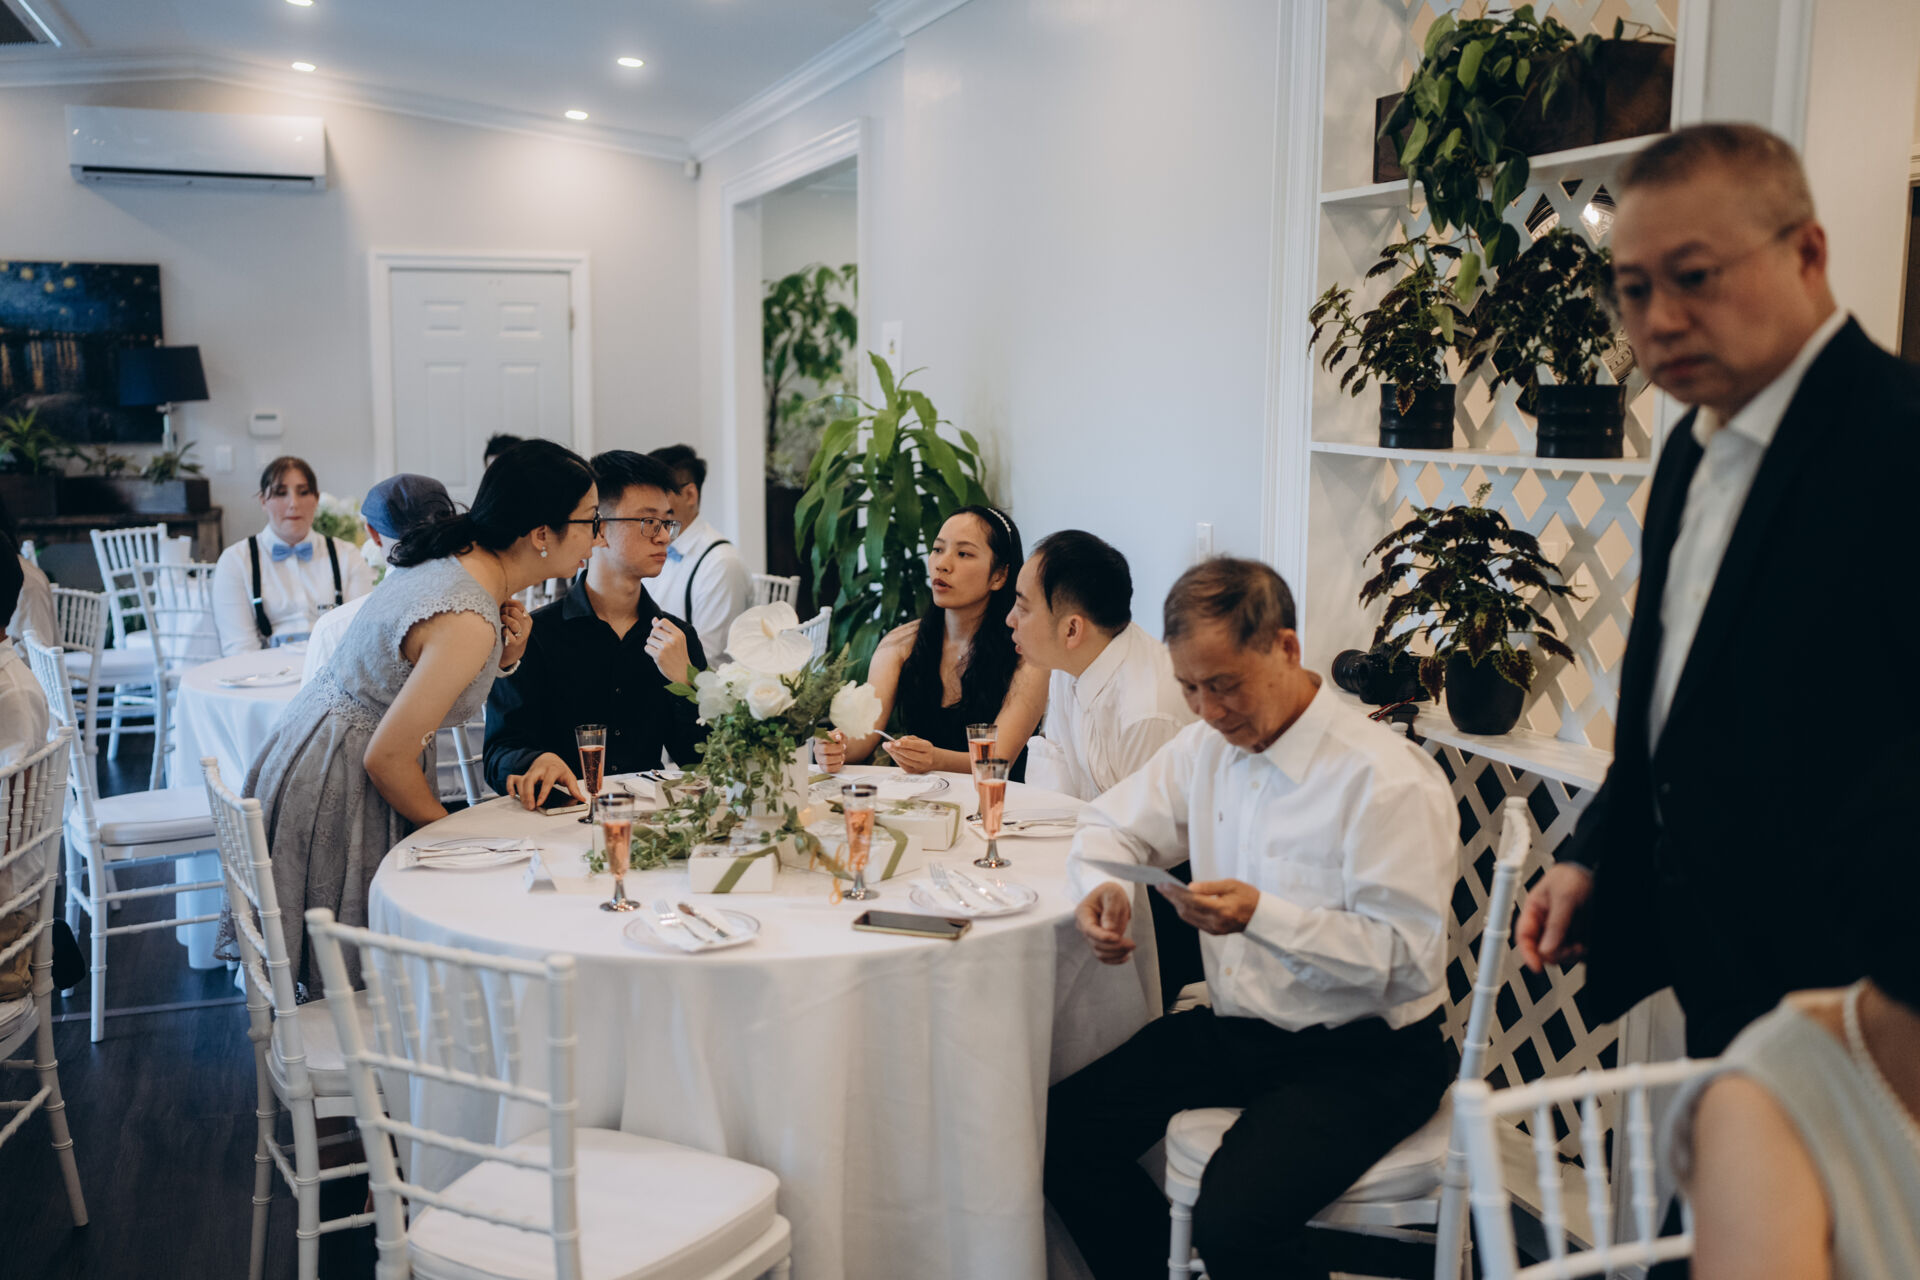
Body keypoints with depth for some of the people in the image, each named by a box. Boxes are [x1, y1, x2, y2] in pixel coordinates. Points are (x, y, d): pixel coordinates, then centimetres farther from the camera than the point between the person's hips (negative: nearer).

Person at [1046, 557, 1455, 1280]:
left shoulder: (1389, 780, -19)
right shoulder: (1206, 746, 4)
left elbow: (1409, 959, -21)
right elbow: (1108, 826, 17)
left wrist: (1263, 915, -29)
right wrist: (1105, 887, -6)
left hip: (1362, 1055, -7)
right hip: (1236, 1030, 7)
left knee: (1235, 1220, -29)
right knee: (1062, 1133, -7)